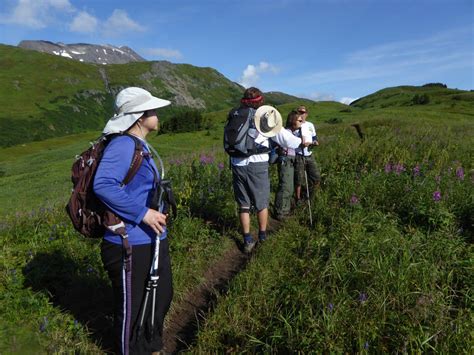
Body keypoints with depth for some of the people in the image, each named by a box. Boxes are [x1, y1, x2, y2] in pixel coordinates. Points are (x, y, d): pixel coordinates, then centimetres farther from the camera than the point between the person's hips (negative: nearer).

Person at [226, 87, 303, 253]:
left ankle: (247, 240, 16)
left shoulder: (234, 116, 4)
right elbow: (285, 138, -3)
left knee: (243, 205, 13)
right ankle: (262, 237, 28)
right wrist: (302, 142, 14)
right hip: (257, 166, -2)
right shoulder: (264, 116, -5)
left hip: (238, 165, 3)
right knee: (261, 204, 16)